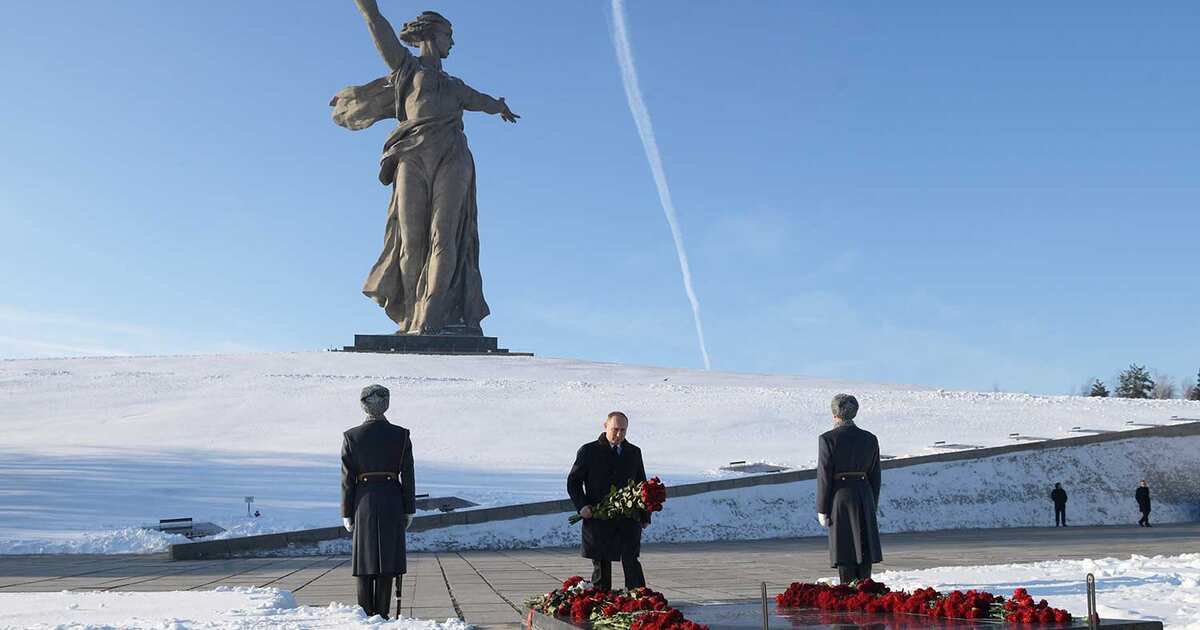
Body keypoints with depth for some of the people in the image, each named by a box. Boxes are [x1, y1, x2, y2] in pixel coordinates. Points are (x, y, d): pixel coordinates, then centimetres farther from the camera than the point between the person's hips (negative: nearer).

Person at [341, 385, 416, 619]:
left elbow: (347, 479, -2)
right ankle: (382, 615, 5)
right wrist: (409, 510, 6)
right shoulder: (401, 435, -3)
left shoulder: (351, 436, -3)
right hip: (392, 501, 0)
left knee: (365, 559, 7)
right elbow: (407, 477, -1)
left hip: (364, 502, 0)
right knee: (388, 558, 5)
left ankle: (365, 616, 8)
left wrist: (347, 513, 4)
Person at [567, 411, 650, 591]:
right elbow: (573, 481, 6)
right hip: (598, 519, -1)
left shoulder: (634, 453, 13)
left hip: (628, 519, 1)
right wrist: (581, 506, -9)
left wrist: (645, 516, 14)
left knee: (631, 561, -9)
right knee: (601, 566, 5)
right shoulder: (588, 451, 3)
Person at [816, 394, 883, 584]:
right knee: (864, 549, 11)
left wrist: (822, 510, -3)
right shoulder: (870, 439, 5)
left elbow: (824, 476, -9)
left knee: (845, 553, 1)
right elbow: (875, 476, 9)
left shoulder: (827, 439, -8)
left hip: (840, 498, -4)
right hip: (865, 498, 4)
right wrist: (872, 507, 17)